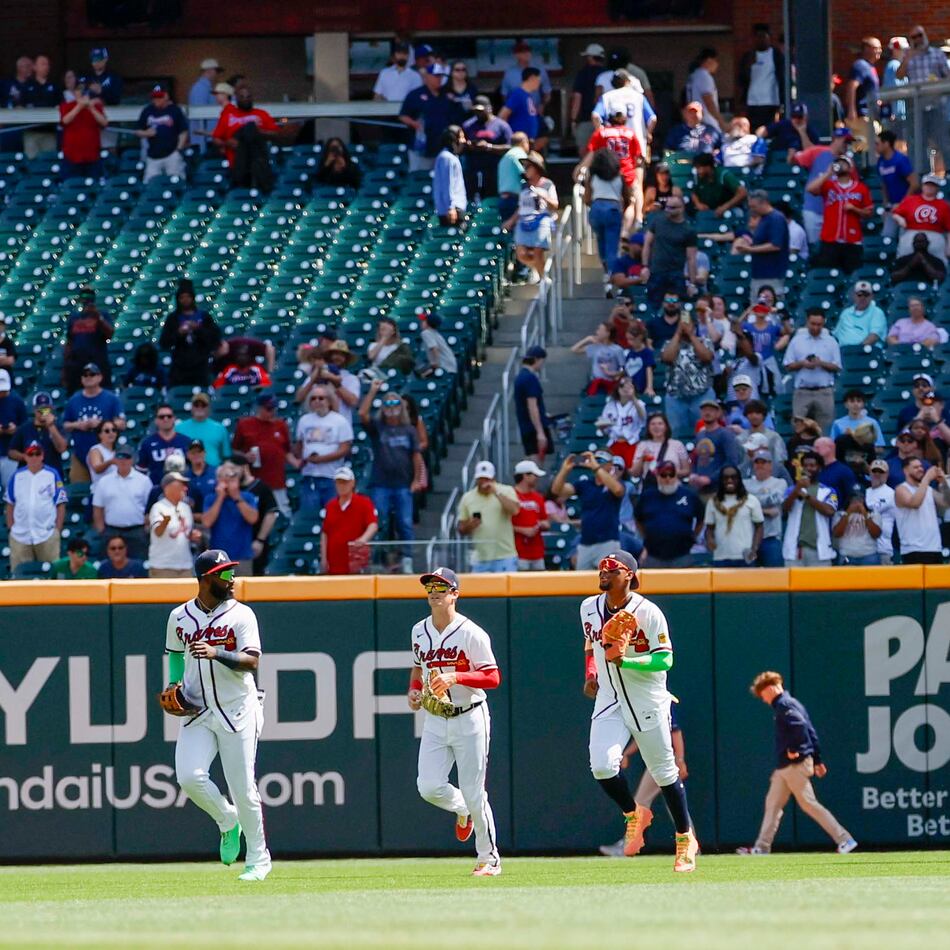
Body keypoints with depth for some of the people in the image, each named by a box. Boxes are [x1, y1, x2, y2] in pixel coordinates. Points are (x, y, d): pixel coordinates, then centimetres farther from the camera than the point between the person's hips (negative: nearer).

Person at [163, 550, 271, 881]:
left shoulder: (241, 615, -4)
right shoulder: (179, 617, 7)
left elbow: (252, 661, -14)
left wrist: (216, 653, -29)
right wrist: (174, 686, 5)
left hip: (237, 711, -3)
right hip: (198, 712, 3)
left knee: (243, 788, -3)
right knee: (190, 777, -15)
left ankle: (258, 858, 13)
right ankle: (227, 822, 14)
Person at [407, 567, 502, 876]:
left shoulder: (471, 633, -12)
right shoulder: (419, 631, 8)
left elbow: (493, 677, -13)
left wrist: (456, 677, -26)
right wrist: (413, 690, 5)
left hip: (469, 719, -5)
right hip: (434, 721, 5)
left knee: (473, 793, -3)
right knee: (429, 788, -9)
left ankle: (489, 858, 13)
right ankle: (462, 810, 26)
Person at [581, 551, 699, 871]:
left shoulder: (648, 613, -14)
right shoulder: (589, 608, 3)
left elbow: (665, 659, -17)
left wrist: (626, 660, -30)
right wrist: (590, 673, 7)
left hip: (648, 702, -4)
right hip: (609, 702, 4)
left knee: (664, 772, 5)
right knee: (602, 766, -16)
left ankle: (686, 839, 22)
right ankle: (633, 815, 12)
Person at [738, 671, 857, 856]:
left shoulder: (783, 705, -12)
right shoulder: (788, 703, 17)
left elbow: (800, 725, -29)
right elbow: (811, 731, 18)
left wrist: (794, 749, -20)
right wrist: (817, 760, 18)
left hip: (795, 765, -10)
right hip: (785, 767, 10)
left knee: (809, 804, -9)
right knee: (773, 804, 11)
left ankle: (844, 839, -9)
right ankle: (762, 847, 13)